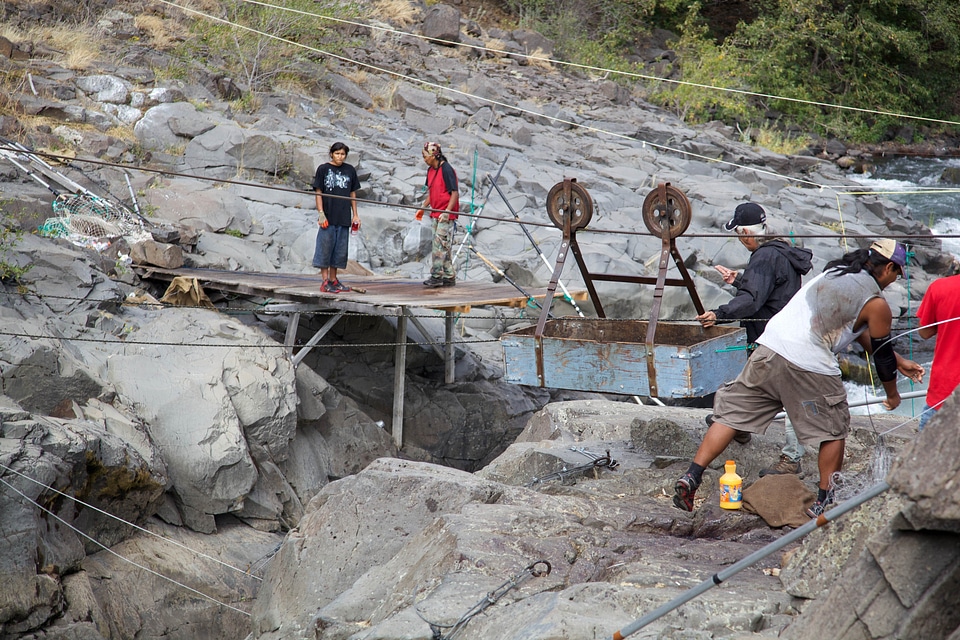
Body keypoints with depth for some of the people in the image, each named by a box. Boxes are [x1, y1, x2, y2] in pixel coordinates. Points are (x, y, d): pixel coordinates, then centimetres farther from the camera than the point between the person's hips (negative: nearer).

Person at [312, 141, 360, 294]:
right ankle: (325, 282, -1)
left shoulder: (350, 170, 11)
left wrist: (355, 215, 12)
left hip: (343, 218, 4)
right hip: (328, 217, -4)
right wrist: (321, 213, -10)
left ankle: (333, 280, 19)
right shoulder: (323, 169, 0)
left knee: (340, 249, 9)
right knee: (325, 247, -4)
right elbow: (318, 192, -2)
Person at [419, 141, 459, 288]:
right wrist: (423, 207, 14)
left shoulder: (446, 170, -15)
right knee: (444, 246, 11)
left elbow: (455, 192, -17)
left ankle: (436, 276, -8)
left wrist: (447, 211, -24)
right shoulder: (430, 170, 12)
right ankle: (449, 277, 16)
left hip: (446, 215, -9)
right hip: (436, 213, 9)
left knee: (440, 244, -10)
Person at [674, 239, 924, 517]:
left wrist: (899, 362, 40)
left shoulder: (835, 272, 25)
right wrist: (892, 394, 31)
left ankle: (691, 477, 1)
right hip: (809, 366, -6)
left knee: (731, 414, 9)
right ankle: (824, 502, 18)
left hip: (769, 347, 6)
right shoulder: (877, 305, 3)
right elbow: (882, 354, 13)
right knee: (834, 430, 14)